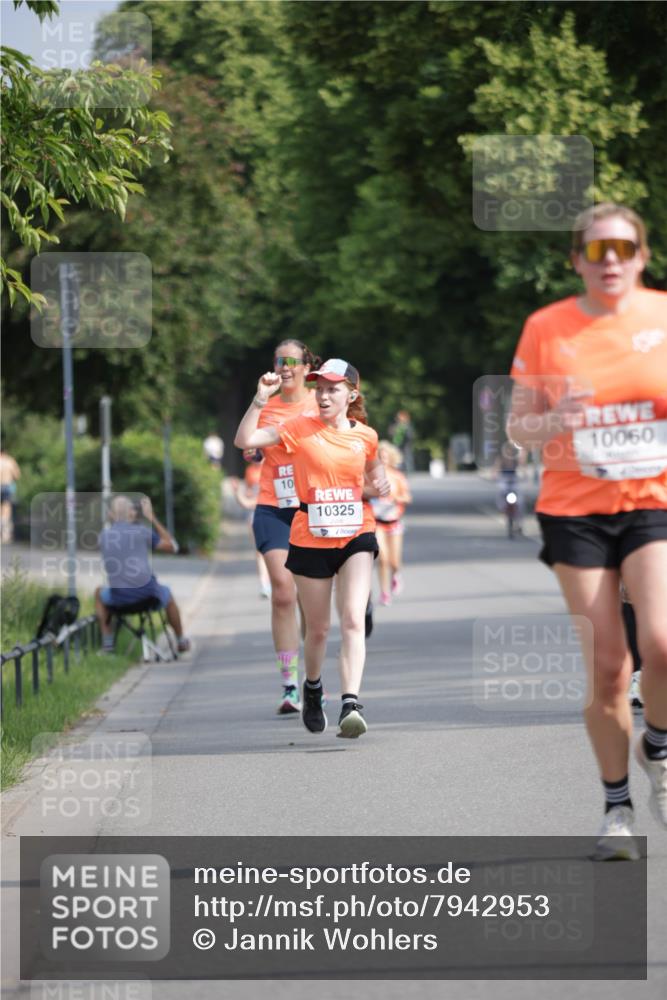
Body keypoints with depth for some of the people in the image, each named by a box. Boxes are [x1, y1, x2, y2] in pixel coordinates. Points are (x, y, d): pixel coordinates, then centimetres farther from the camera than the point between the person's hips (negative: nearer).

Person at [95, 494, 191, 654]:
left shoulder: (103, 535, 3)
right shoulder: (142, 531, -4)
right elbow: (172, 546, 8)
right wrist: (152, 518, 9)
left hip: (119, 598, 1)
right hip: (146, 592, -1)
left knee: (100, 594, 35)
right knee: (166, 595, 34)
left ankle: (107, 641, 26)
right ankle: (181, 641, 47)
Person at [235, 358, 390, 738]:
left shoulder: (365, 436, 4)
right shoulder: (300, 429, -3)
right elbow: (245, 440, -11)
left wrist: (381, 483, 4)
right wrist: (261, 399, -20)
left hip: (356, 535, 0)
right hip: (310, 539, 0)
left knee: (353, 619, -18)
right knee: (318, 628, 10)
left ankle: (351, 703, -27)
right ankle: (312, 689, 39)